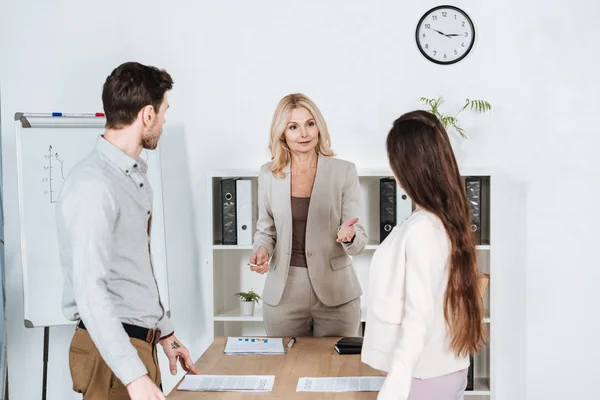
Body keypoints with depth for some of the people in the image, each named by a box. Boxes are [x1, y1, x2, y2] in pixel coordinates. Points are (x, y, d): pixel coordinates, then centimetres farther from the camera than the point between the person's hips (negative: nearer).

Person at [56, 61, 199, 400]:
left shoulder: (136, 178, 11)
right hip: (111, 347, -8)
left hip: (141, 342, 8)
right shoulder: (93, 185, -19)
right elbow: (90, 291, -25)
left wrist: (165, 332, 19)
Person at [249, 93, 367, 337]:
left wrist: (349, 236, -24)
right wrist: (262, 250, -7)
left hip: (335, 293, -1)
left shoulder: (344, 171, -3)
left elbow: (359, 243, -2)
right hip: (283, 293, 2)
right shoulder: (268, 174, 3)